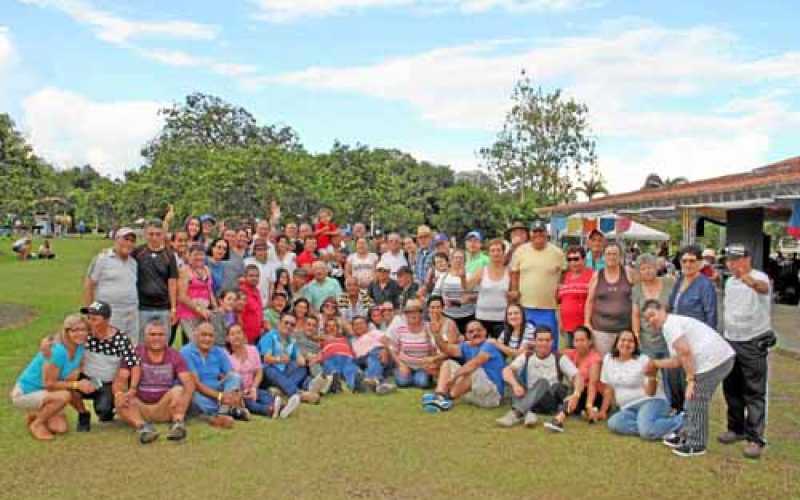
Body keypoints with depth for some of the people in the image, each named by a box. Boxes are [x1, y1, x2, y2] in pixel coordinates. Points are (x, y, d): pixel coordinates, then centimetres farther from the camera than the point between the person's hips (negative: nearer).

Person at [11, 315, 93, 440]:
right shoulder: (57, 351, -29)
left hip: (43, 392, 7)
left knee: (61, 428, -5)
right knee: (64, 396, -30)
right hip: (24, 394, -7)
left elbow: (71, 377, -3)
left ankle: (35, 415, 22)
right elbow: (49, 383, -24)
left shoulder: (80, 348, -6)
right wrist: (77, 384, -26)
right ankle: (36, 424, -7)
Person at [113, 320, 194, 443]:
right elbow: (120, 379, -10)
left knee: (179, 390, -25)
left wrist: (183, 398, -34)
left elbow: (189, 382, -11)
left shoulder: (174, 356, 0)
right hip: (140, 407, 0)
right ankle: (142, 426, -49)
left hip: (164, 408, 0)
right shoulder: (135, 354, 0)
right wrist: (119, 393, -33)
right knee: (120, 401, -27)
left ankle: (178, 423, -44)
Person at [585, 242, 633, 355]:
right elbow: (590, 301, 9)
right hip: (601, 329, 0)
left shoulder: (628, 274, 4)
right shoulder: (597, 276, 6)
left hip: (625, 328, 0)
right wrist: (587, 322, 3)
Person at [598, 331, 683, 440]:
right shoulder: (608, 359, 7)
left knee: (647, 430, -35)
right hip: (629, 408, 5)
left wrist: (652, 377, -28)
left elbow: (650, 392, -10)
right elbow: (609, 388, 14)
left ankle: (681, 420, -12)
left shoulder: (643, 360, -6)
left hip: (651, 402, -4)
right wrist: (603, 411, 14)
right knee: (613, 423, -29)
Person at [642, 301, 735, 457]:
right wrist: (656, 364, 32)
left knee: (696, 403, 2)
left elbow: (685, 352, -20)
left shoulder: (669, 324, -8)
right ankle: (688, 435, 33)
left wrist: (690, 379, -17)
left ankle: (696, 445, 14)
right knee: (694, 401, 21)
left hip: (712, 361, -10)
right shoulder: (676, 322, 22)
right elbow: (678, 360, 23)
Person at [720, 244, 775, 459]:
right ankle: (736, 429, 29)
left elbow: (763, 288, -42)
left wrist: (751, 282, -66)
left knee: (755, 393, -2)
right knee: (731, 389, 15)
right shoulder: (729, 282, 8)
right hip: (731, 341, 7)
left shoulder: (759, 278, -16)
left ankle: (755, 438, 5)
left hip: (754, 344, -7)